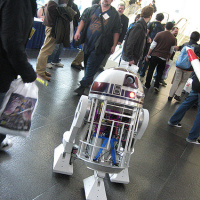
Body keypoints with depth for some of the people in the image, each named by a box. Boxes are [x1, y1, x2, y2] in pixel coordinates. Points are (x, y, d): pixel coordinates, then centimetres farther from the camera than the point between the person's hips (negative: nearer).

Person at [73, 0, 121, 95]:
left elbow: (116, 31, 1)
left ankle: (83, 85, -3)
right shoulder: (93, 9, 9)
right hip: (88, 42, 5)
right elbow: (83, 20, 10)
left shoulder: (115, 14, 1)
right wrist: (78, 31, -3)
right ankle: (89, 80, 37)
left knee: (91, 65, -8)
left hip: (100, 45, -4)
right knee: (86, 63, 16)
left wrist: (114, 45, -4)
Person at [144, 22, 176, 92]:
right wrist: (168, 58, 22)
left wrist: (148, 54, 2)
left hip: (155, 55, -1)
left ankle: (147, 85, 14)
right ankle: (156, 85, 6)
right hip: (164, 58, 2)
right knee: (160, 72, 14)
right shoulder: (173, 38, 1)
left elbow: (152, 46, -5)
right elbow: (171, 50, 8)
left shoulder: (159, 34, -6)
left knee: (150, 70, 9)